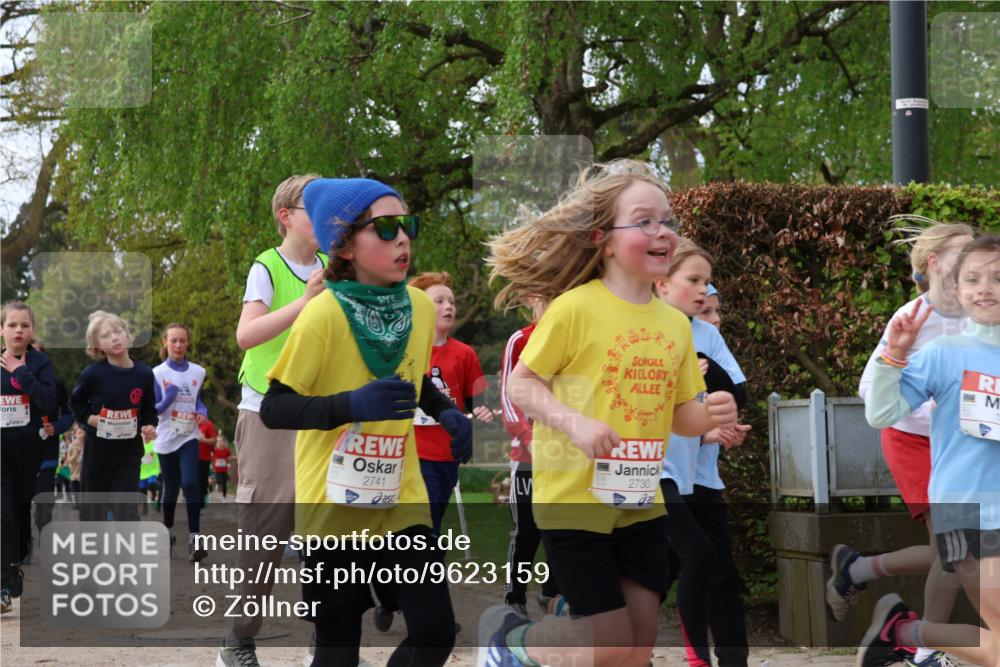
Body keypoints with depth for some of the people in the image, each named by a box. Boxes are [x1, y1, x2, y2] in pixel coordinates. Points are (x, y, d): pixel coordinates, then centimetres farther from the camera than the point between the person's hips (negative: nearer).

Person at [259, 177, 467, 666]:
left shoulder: (421, 307, 1)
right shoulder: (323, 314, -16)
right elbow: (273, 409, -16)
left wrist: (448, 413, 0)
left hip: (401, 501, 5)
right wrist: (351, 406, -30)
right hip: (334, 507, -5)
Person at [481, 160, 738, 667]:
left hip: (641, 502, 6)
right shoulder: (575, 308, -12)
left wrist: (710, 416, -10)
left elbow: (680, 415, 13)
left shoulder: (675, 324, 6)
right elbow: (520, 384, -9)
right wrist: (574, 422, -24)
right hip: (574, 498, -6)